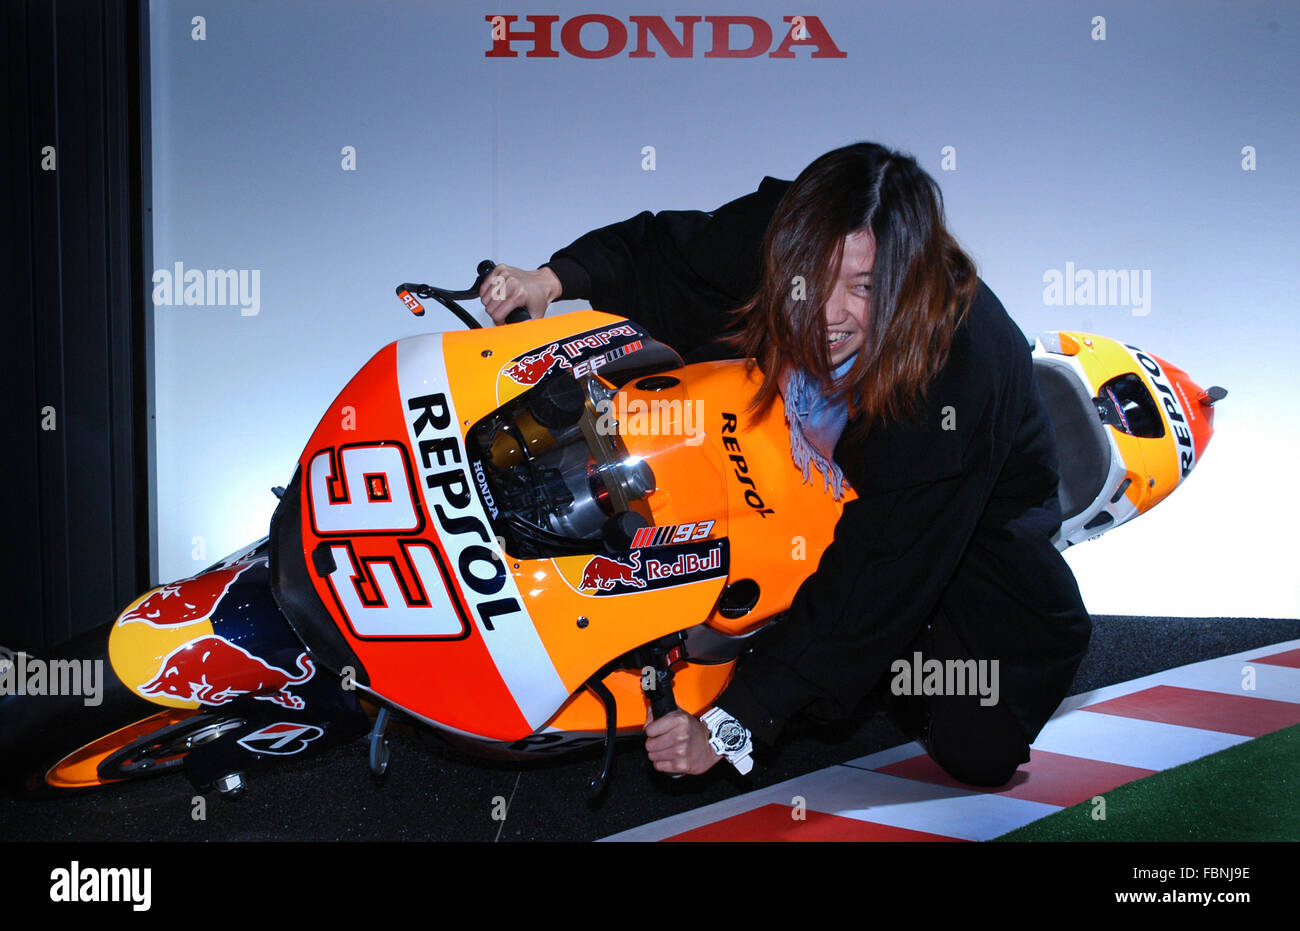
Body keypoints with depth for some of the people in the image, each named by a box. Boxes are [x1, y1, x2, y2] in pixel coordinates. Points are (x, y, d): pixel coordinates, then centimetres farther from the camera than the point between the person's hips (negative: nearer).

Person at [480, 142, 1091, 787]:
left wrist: (730, 726, -38)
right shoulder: (774, 233, -26)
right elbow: (657, 251, -4)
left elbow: (877, 573, -38)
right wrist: (555, 279, -24)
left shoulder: (959, 369, -39)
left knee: (981, 751, -20)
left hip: (979, 519, -5)